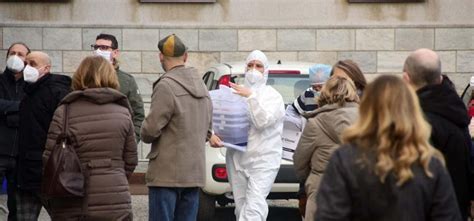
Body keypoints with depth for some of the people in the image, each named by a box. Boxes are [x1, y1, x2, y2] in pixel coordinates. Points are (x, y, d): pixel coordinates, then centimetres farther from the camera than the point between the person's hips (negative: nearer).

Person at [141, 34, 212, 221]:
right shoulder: (202, 87, 13)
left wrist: (144, 135, 5)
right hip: (195, 172, 7)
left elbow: (151, 129, -15)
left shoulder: (166, 86, -14)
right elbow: (207, 130, 19)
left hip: (167, 173, -7)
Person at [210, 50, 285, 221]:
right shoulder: (236, 93, 12)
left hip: (262, 160, -5)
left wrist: (251, 97, -16)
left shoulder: (273, 96, 1)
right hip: (237, 159, 5)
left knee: (253, 207, -18)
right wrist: (213, 135, -11)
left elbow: (263, 121, -14)